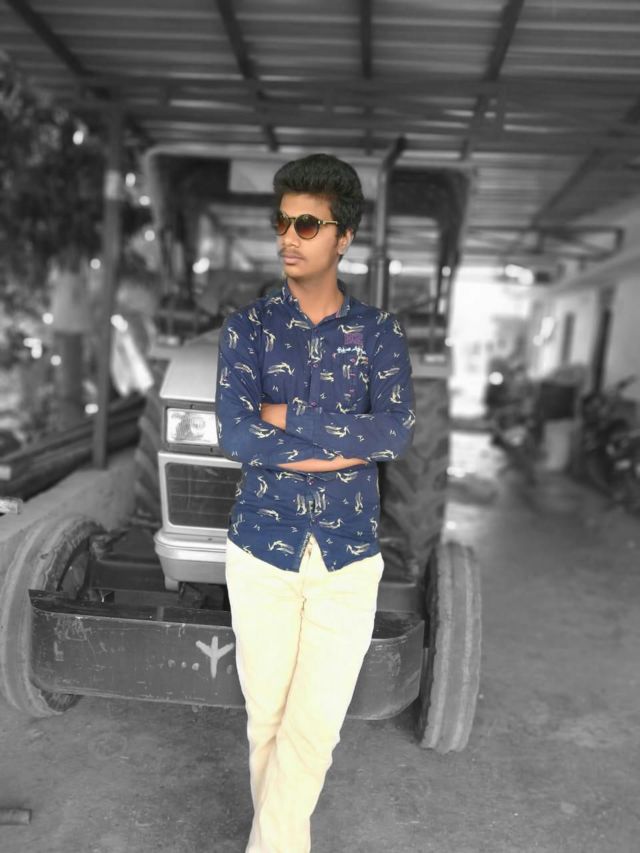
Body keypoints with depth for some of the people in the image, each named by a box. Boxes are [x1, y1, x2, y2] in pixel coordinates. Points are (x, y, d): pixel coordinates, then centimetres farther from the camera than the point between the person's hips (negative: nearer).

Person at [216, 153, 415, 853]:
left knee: (314, 728, 3)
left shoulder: (379, 333, 1)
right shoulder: (247, 327, 0)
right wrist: (349, 444, -16)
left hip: (349, 556, 0)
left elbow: (399, 431, -13)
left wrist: (290, 417, -15)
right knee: (267, 718, 16)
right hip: (262, 550, 1)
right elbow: (234, 437, -13)